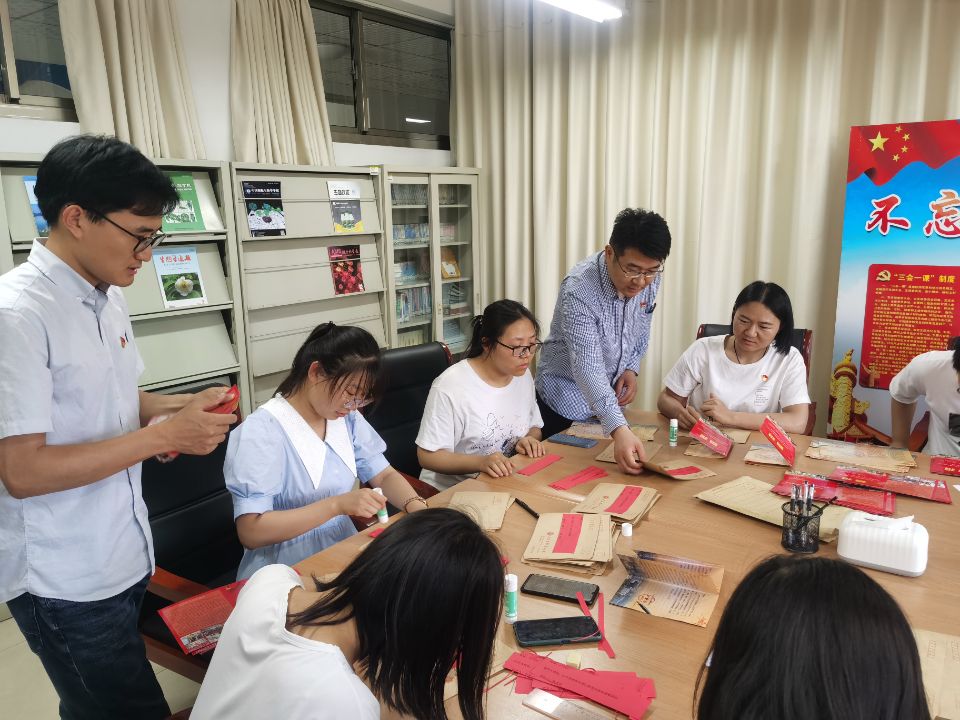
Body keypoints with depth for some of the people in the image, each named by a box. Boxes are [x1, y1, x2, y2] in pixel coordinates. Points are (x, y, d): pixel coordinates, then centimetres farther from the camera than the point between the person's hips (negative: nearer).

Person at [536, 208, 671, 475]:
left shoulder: (649, 279, -12)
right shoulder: (579, 290, -32)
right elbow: (588, 368, -40)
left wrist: (632, 368, -9)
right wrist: (619, 429, -50)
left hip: (611, 400, 6)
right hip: (565, 404, -5)